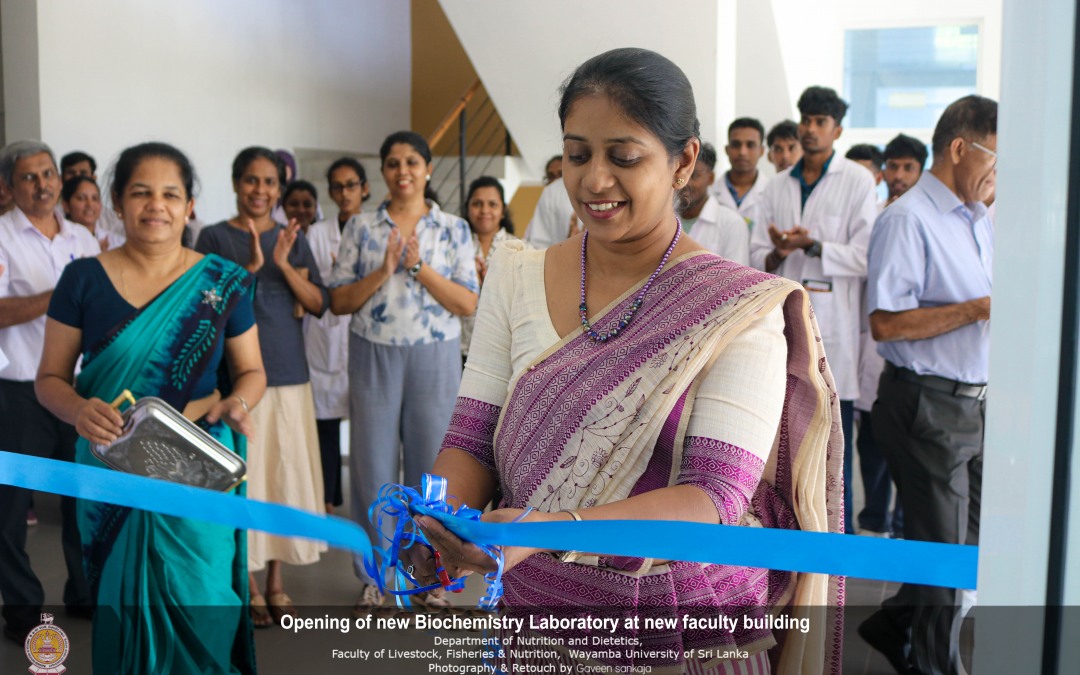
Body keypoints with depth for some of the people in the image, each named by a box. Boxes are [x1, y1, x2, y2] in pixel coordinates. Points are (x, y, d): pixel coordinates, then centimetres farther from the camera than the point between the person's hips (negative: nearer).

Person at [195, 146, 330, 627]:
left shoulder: (294, 239, 9)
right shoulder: (215, 237, 1)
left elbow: (319, 304, 1)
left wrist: (283, 264, -13)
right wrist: (250, 266, -20)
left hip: (289, 373, 3)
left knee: (286, 472, 6)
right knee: (242, 474, 0)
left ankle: (275, 579, 19)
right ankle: (246, 583, 14)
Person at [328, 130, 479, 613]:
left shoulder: (454, 229, 2)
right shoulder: (360, 228, 4)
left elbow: (468, 304, -6)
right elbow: (338, 301, -1)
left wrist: (417, 266, -16)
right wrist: (383, 271, -15)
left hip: (434, 357, 0)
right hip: (373, 356, 1)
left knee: (431, 464, 6)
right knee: (372, 465, 5)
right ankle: (373, 576, 21)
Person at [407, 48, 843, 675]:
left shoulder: (740, 311, -14)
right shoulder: (516, 278, -2)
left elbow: (716, 494, -21)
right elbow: (473, 439, -3)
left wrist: (551, 529, -35)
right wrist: (440, 521, -23)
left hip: (690, 623, -3)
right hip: (537, 604, 3)